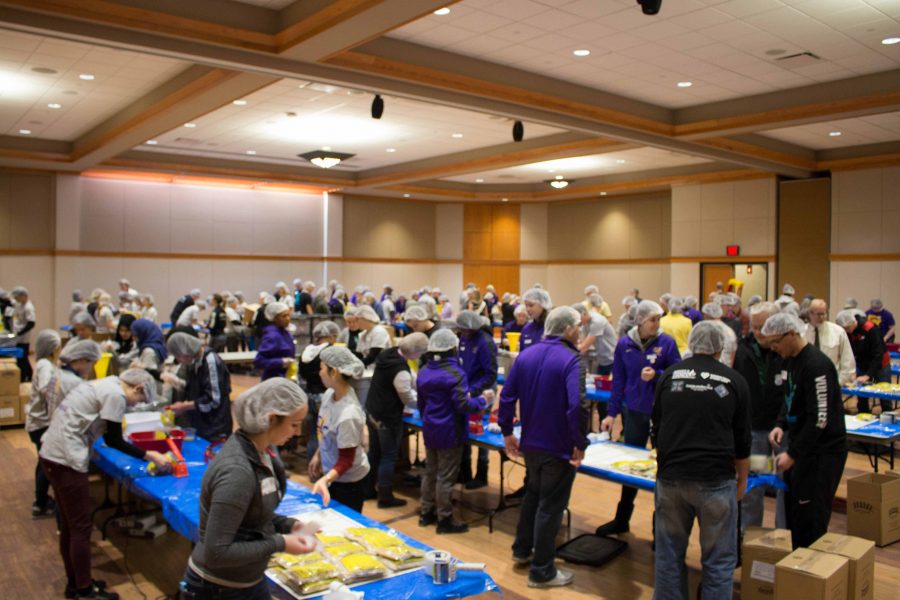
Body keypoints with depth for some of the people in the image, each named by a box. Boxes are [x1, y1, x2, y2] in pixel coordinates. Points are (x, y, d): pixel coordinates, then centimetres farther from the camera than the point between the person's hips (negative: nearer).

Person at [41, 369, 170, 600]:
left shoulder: (105, 385, 14)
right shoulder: (115, 395, -15)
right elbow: (114, 441, -9)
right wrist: (148, 455, -2)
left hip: (53, 453, 10)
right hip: (65, 459, -10)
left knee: (69, 524, 19)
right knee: (81, 527, 1)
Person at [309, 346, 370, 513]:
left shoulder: (349, 415, -35)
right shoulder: (329, 393, -11)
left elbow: (346, 460, -27)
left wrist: (324, 480, -40)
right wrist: (318, 456, 16)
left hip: (348, 482, -8)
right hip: (332, 475, 8)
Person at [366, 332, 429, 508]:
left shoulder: (389, 354, -4)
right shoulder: (401, 372, -29)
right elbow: (410, 400, -15)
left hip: (372, 411, 9)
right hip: (387, 418, -9)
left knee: (374, 452, 21)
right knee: (389, 456, 6)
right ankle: (385, 497, 18)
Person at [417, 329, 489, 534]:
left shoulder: (423, 372, 4)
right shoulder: (454, 373, -19)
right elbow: (463, 405, -21)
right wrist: (483, 399, -5)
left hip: (429, 430, 7)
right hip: (449, 432, -7)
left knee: (430, 471, 17)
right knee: (446, 477, 1)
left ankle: (426, 513, 27)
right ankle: (444, 519, 10)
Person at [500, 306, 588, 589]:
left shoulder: (525, 356, 2)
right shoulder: (570, 359, -19)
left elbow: (507, 397, 2)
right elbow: (577, 406, -29)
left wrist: (507, 433, 10)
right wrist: (580, 444, -19)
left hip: (529, 444, 7)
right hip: (558, 448, -7)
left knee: (532, 494, 27)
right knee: (550, 507, 6)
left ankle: (522, 549, 41)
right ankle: (542, 572, 19)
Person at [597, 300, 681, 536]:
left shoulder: (667, 343, -8)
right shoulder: (624, 344, -1)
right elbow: (618, 381, 3)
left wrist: (656, 375, -23)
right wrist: (611, 412, 1)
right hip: (633, 412, 2)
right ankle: (622, 519, 27)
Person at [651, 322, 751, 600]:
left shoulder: (669, 375, 4)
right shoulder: (734, 381, 0)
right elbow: (742, 440, 6)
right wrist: (742, 480, 19)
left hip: (670, 477, 2)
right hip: (715, 481, -2)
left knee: (669, 554, 13)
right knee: (718, 560, 8)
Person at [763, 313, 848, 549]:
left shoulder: (817, 365, -21)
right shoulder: (792, 360, 8)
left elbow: (820, 419, -23)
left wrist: (793, 454, -21)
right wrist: (781, 424, 2)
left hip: (822, 452, -9)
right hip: (800, 446, 9)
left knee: (811, 519, -3)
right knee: (792, 509, 15)